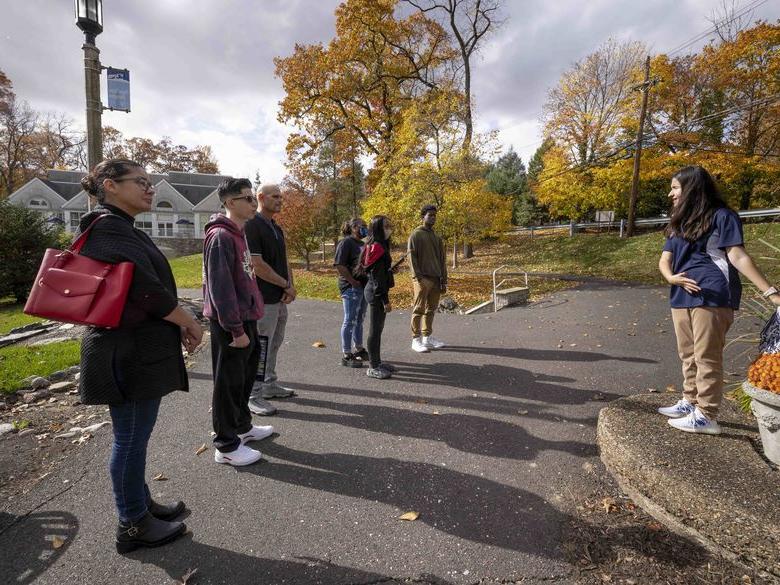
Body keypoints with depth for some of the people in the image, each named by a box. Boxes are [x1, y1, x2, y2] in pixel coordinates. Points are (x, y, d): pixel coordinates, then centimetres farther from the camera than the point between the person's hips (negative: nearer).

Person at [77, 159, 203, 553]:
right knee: (131, 439, 4)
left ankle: (140, 504, 37)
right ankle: (133, 525, 21)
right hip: (129, 354, -10)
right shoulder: (109, 228, -16)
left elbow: (143, 286, 16)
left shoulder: (120, 228, 15)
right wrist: (189, 323, -11)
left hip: (137, 350, 10)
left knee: (134, 436, 20)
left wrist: (178, 324, 6)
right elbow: (145, 289, -24)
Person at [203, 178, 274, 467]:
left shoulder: (238, 233, 12)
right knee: (229, 381, 2)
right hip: (230, 323, -9)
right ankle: (226, 446, 16)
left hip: (245, 318, 9)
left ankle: (242, 426, 37)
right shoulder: (220, 236, -18)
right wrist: (236, 329, -22)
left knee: (245, 375, 20)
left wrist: (247, 323, 17)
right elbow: (220, 287, -22)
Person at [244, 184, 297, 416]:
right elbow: (257, 266, -20)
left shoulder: (276, 228, 16)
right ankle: (254, 395, 7)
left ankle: (270, 384, 30)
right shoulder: (251, 226, -13)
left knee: (274, 344, 17)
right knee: (261, 347, -3)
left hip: (281, 299, 9)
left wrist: (289, 286, -2)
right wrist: (287, 285, -12)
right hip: (263, 299, -9)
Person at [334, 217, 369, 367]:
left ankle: (359, 350, 31)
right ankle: (346, 356, 3)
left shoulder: (361, 243, 17)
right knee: (350, 321, -4)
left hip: (363, 286, 9)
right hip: (351, 287, -9)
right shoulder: (346, 242, -10)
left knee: (359, 319, 17)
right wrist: (353, 281, -19)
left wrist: (367, 282, 11)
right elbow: (339, 265, -19)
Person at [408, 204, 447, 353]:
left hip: (436, 279, 6)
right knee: (419, 309, -3)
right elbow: (412, 257, -9)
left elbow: (442, 260, 15)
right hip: (422, 279, -6)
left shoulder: (437, 237, 16)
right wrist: (418, 277, -17)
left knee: (431, 309, 10)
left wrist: (443, 280, 10)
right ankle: (416, 340, 2)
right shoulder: (416, 235, -2)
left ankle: (427, 336, 20)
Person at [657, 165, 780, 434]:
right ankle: (689, 402, 26)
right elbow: (664, 260, 13)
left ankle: (706, 416, 3)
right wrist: (672, 278, -9)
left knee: (707, 357, -3)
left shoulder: (721, 216, -3)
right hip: (682, 298, 7)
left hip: (711, 297, -7)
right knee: (688, 356, 14)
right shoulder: (680, 222, 19)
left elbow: (737, 256, -10)